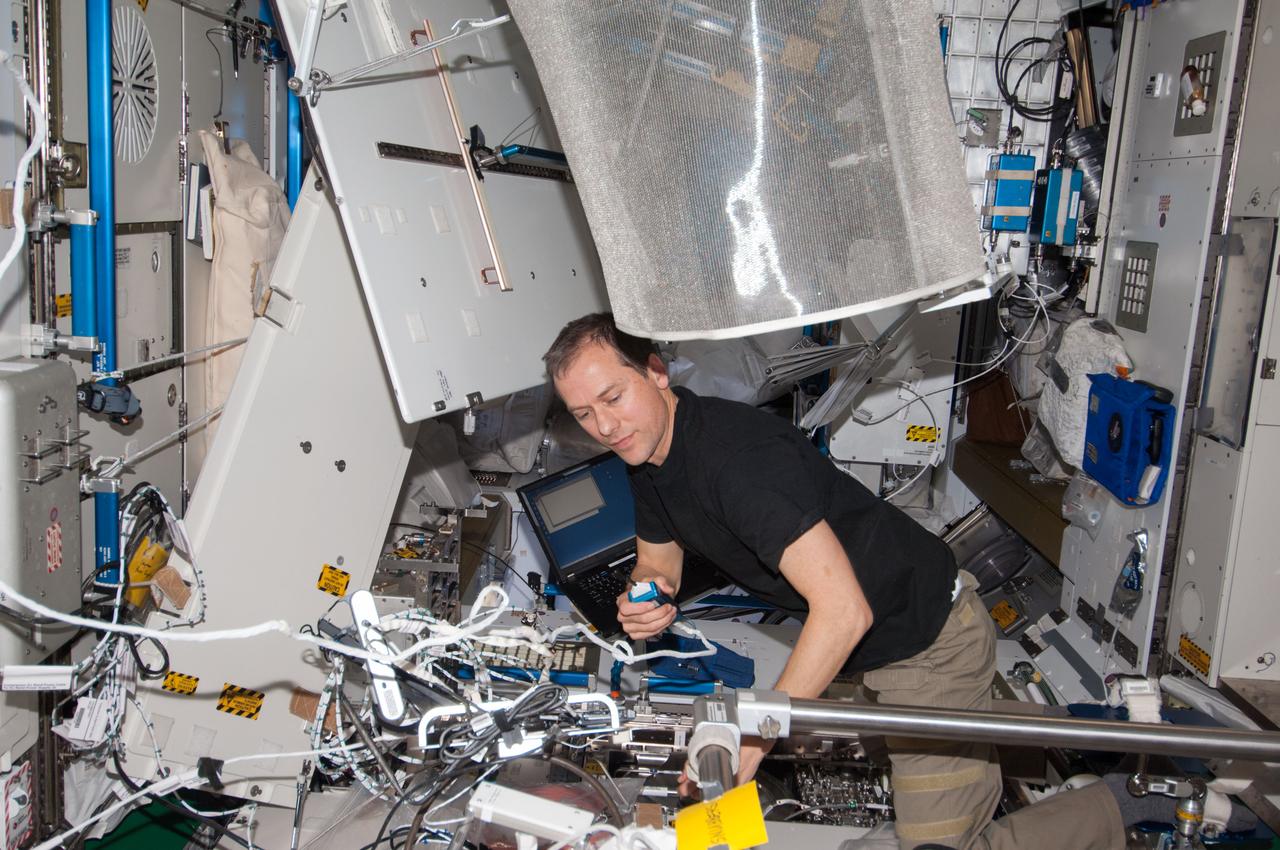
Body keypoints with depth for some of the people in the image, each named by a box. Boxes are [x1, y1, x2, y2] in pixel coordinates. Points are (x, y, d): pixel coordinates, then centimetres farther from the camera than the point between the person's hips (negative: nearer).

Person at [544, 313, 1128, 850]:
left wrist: (750, 737, -34)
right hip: (856, 647, 9)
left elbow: (844, 610, -37)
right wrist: (646, 599, -14)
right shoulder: (648, 458, -1)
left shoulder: (736, 454, -32)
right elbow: (658, 558, 11)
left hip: (928, 641, -9)